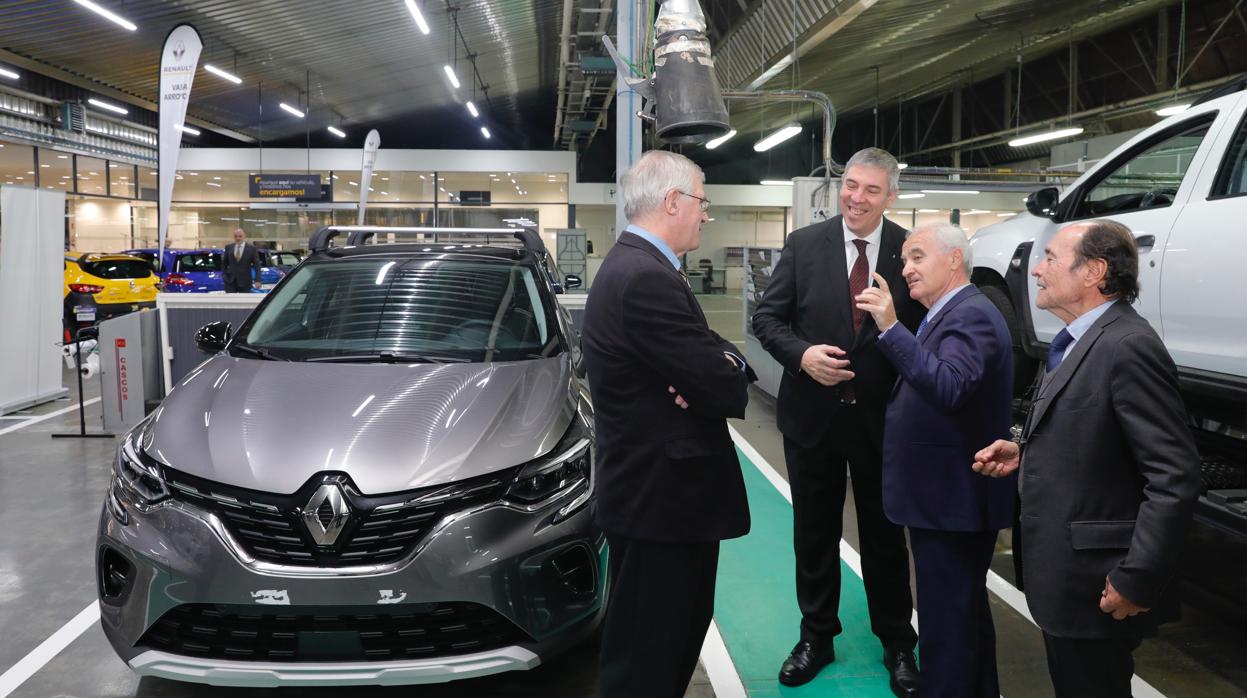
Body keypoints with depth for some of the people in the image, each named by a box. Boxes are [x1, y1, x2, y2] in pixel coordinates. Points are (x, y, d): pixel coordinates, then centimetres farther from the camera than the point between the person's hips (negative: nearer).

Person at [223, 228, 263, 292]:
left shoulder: (252, 249, -2)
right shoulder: (228, 248, 8)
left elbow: (257, 265, -5)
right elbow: (224, 264, 17)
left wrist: (257, 280, -15)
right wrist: (224, 275, 4)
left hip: (245, 282, -2)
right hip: (230, 282, 2)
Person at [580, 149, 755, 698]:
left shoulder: (633, 266, 11)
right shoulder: (647, 279, -23)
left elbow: (713, 355, 10)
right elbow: (724, 389, -25)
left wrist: (722, 366, -13)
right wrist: (729, 376, -2)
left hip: (654, 486, 11)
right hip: (660, 495, -11)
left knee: (679, 633, 24)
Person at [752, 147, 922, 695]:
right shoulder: (804, 244, -4)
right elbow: (767, 318, -3)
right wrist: (802, 355, -19)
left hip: (883, 418, -1)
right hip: (813, 413, 1)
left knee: (885, 535, 13)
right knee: (814, 533, 15)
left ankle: (898, 644, 31)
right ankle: (816, 636, 33)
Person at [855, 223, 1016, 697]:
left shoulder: (970, 315, -18)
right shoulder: (950, 315, 15)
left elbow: (949, 389, -35)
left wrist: (891, 328, -38)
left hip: (953, 499, -11)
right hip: (950, 496, 11)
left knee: (946, 624, -5)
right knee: (964, 614, 23)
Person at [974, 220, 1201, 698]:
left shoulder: (1127, 346, -20)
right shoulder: (1082, 342, 11)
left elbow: (1175, 477, -24)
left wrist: (1137, 580, -23)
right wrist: (1024, 452, 5)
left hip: (1096, 584, -9)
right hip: (1066, 574, 9)